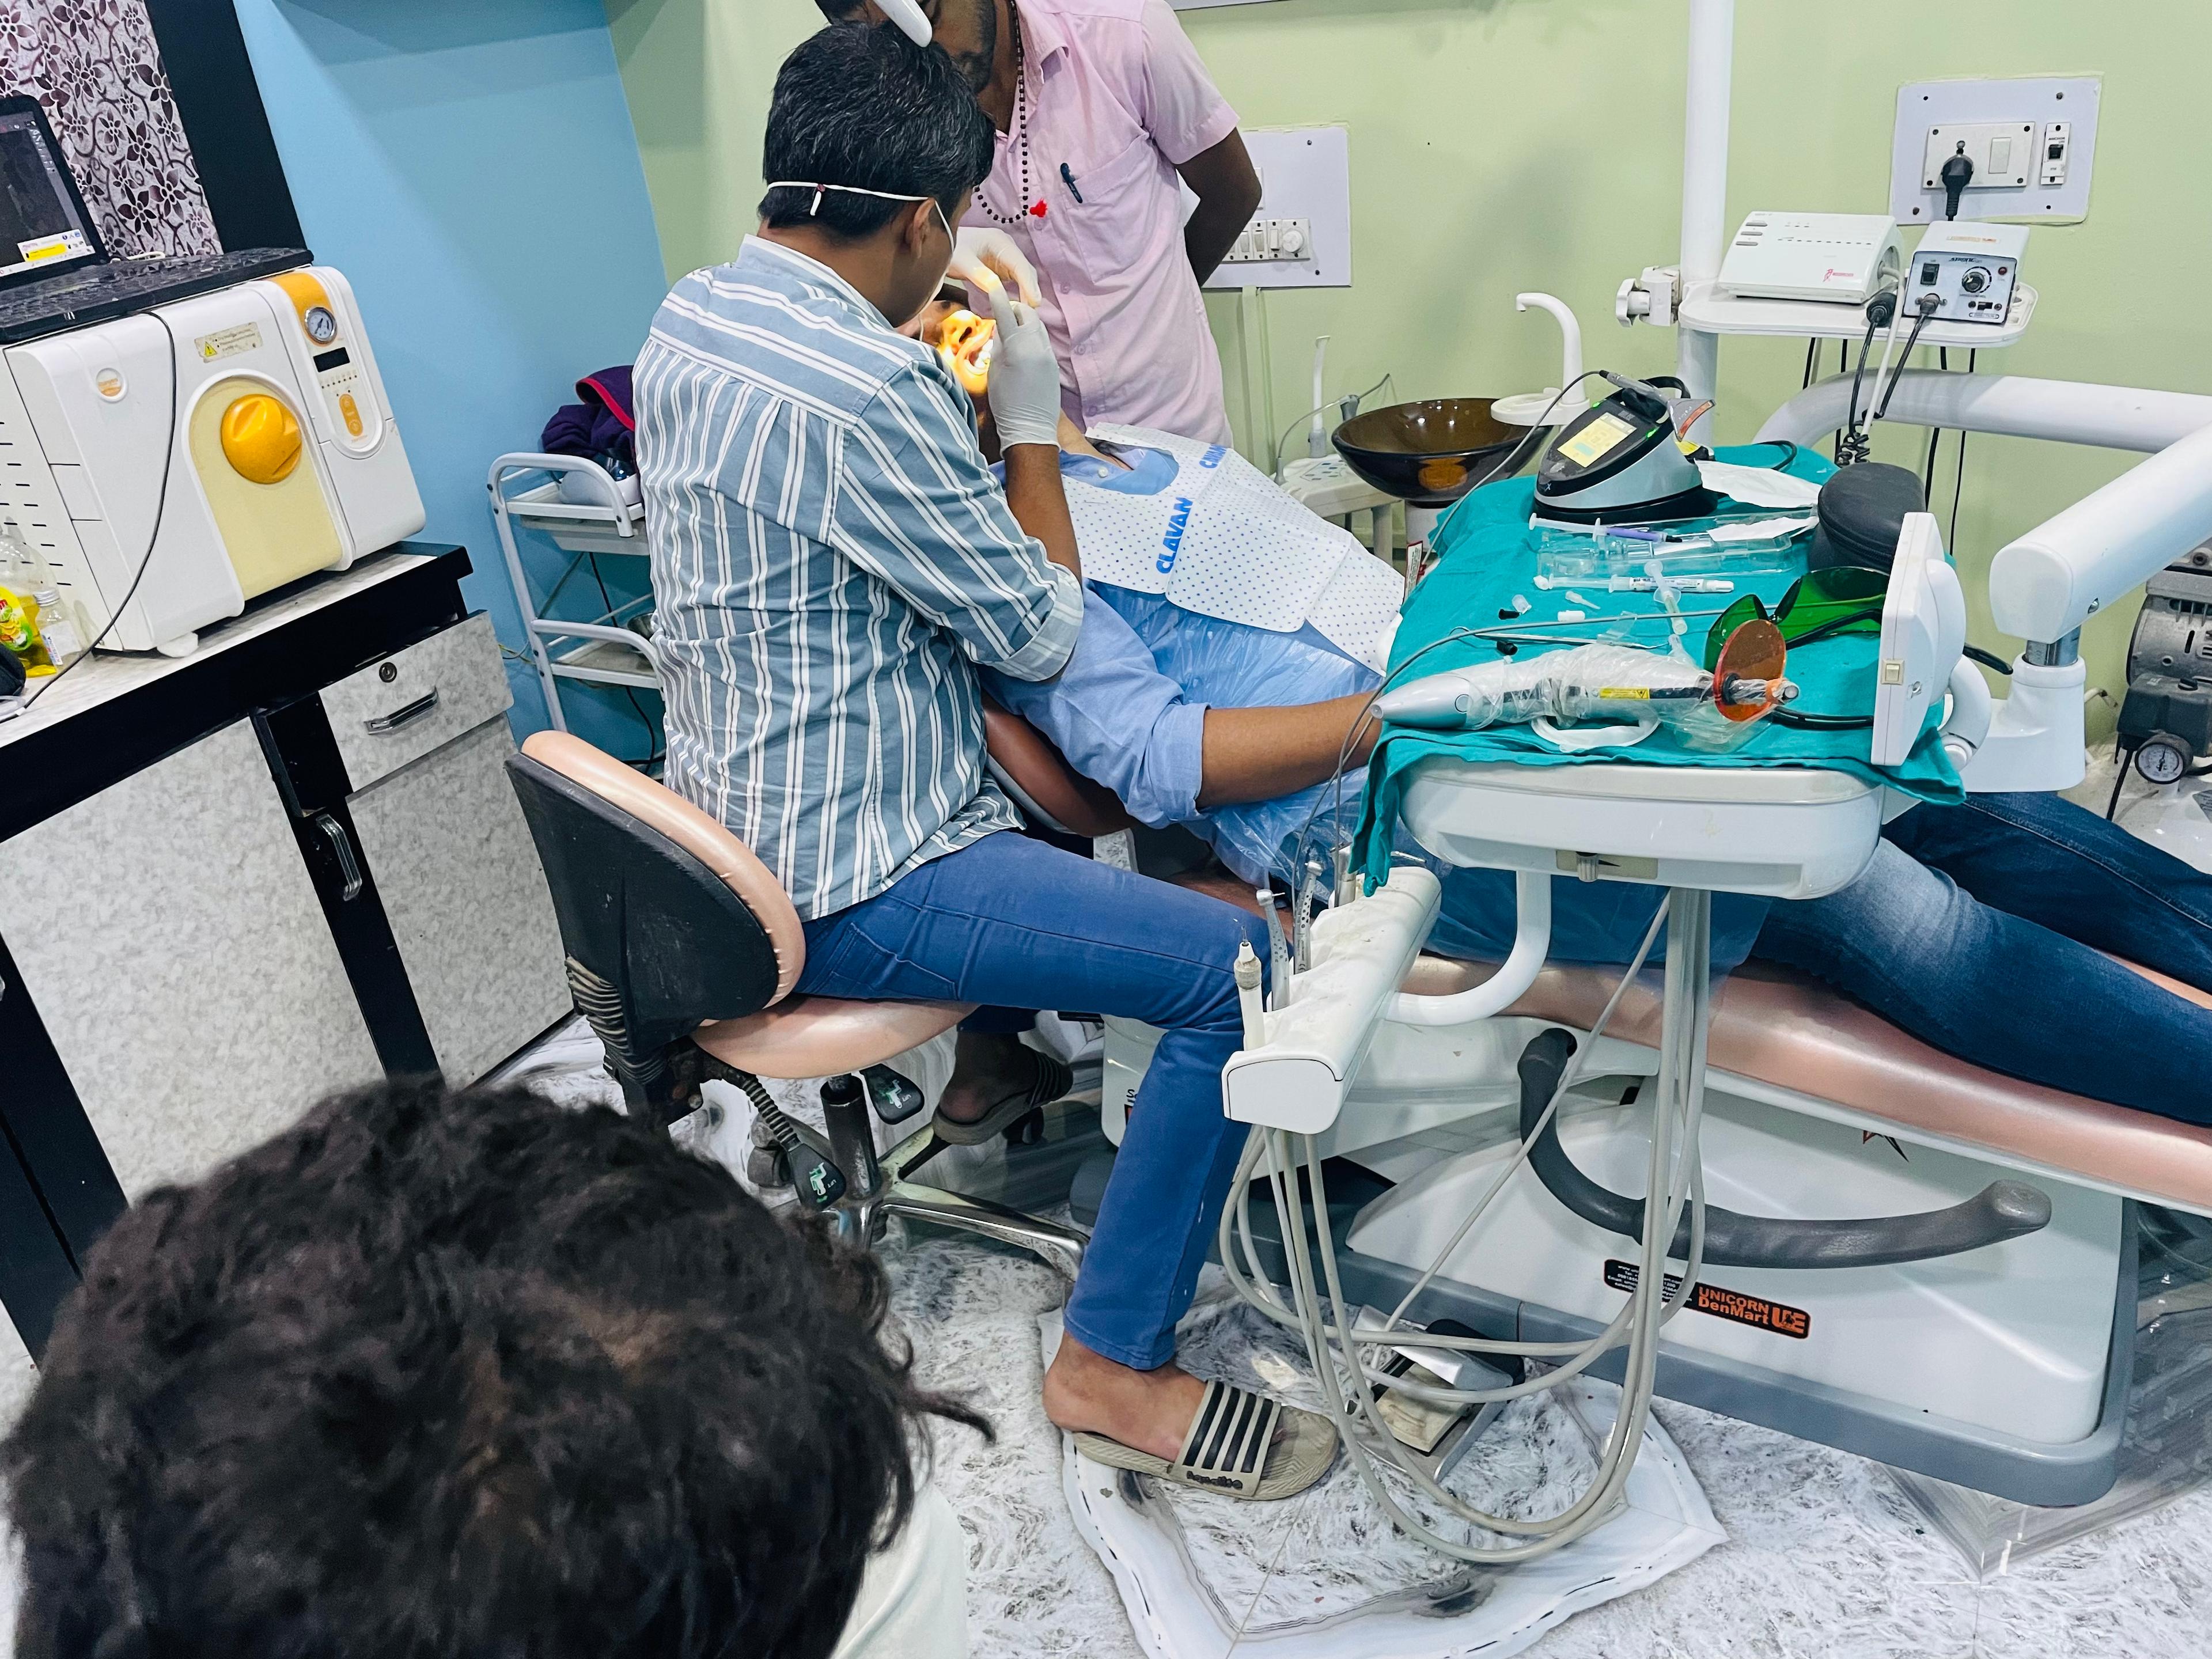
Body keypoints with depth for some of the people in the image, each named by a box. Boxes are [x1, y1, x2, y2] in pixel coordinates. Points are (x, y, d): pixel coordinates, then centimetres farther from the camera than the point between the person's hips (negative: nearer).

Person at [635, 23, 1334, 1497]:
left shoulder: (685, 323, 4)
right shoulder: (864, 389, -27)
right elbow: (1044, 631, -16)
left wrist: (946, 389, 22)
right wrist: (1033, 425, -4)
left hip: (731, 829, 10)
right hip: (847, 891, -10)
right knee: (1235, 971, -14)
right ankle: (1115, 1366, 0)